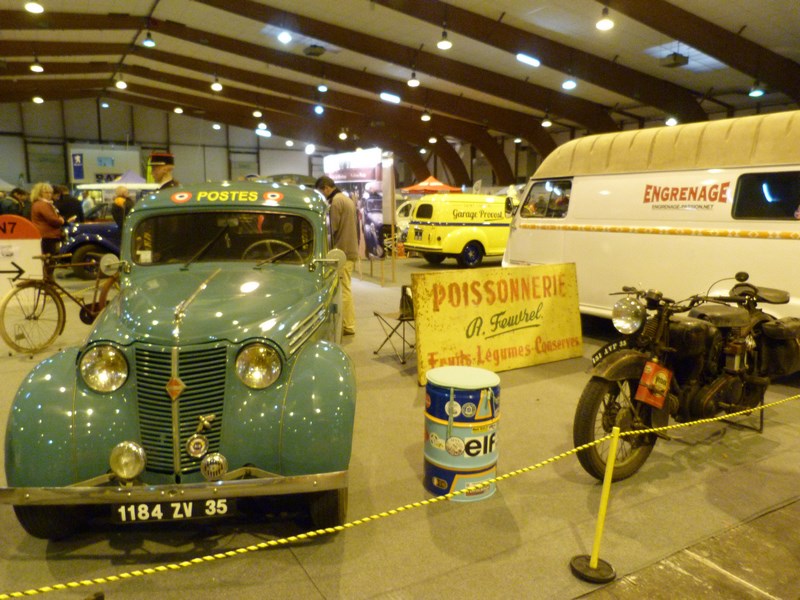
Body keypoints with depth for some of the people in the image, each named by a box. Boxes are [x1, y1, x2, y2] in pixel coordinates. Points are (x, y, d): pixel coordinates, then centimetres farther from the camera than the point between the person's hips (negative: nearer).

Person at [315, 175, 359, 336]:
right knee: (346, 289, 14)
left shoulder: (336, 201, -13)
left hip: (342, 251, -10)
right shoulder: (347, 199, 18)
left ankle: (347, 326, -3)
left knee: (343, 290, -6)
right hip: (351, 250, 10)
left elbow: (332, 229, -16)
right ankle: (349, 324, 20)